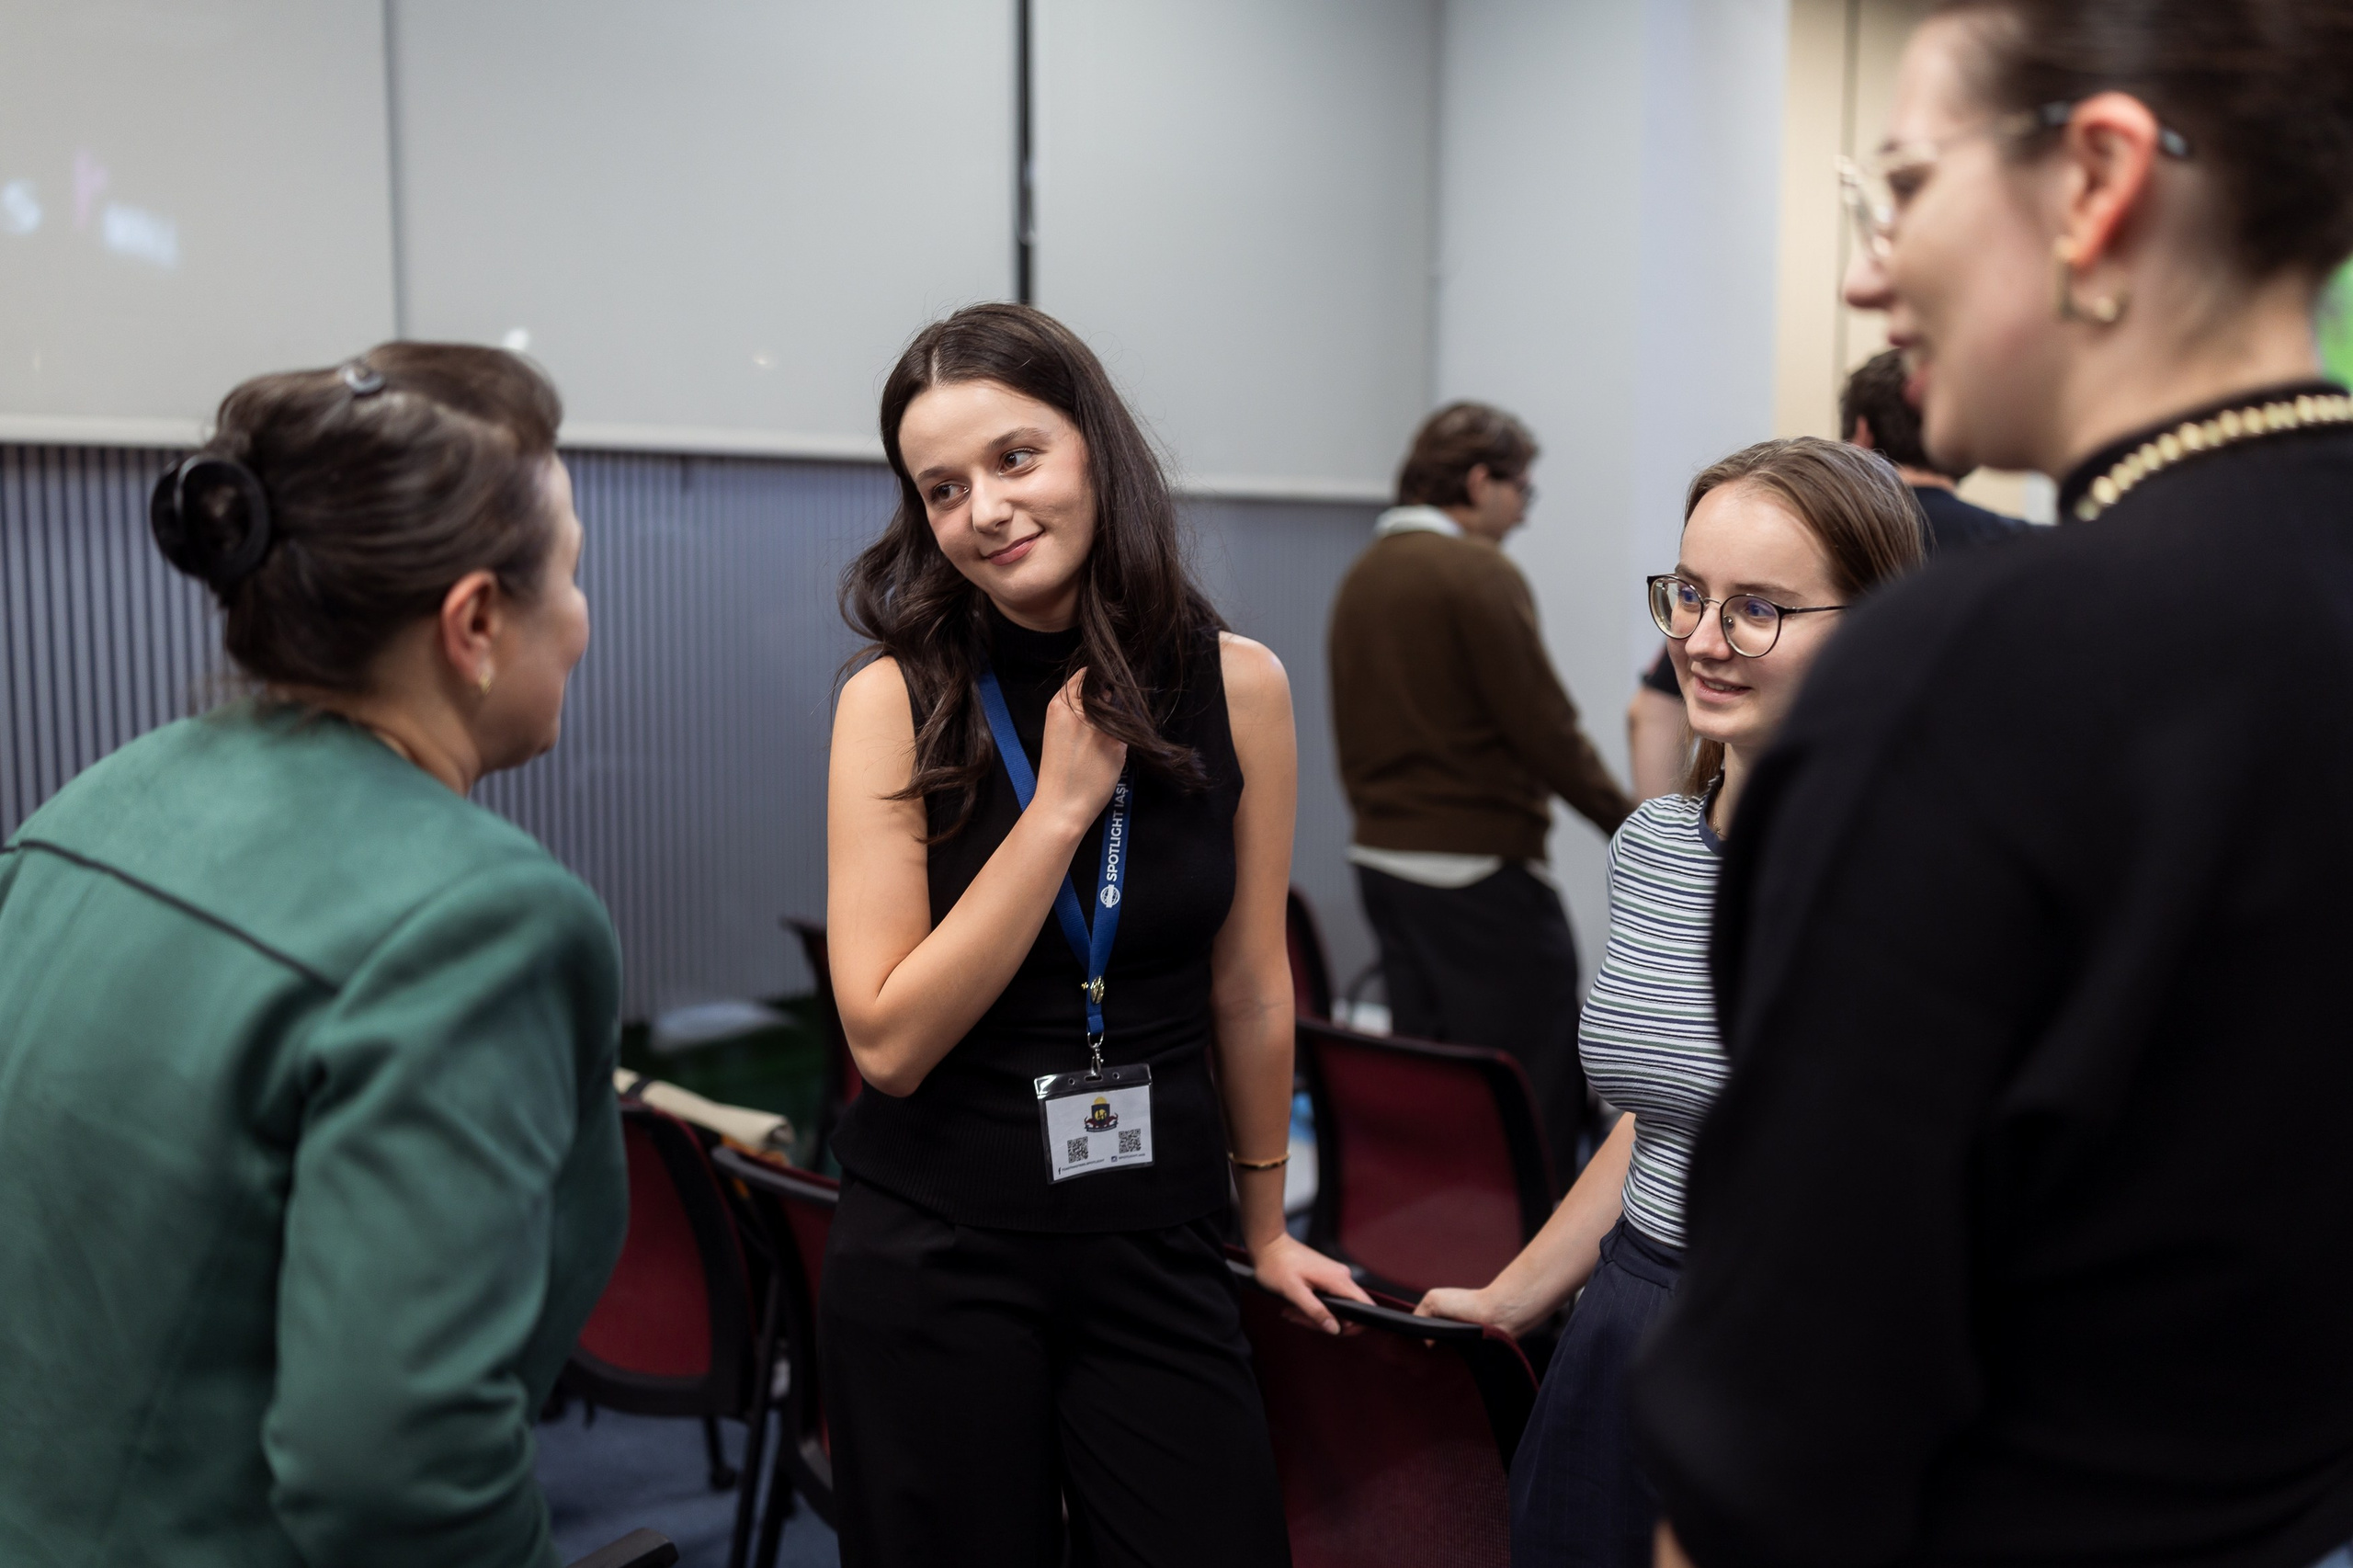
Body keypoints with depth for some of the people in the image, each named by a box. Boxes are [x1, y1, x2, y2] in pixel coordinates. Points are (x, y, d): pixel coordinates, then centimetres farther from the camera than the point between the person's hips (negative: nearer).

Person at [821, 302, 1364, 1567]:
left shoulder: (1237, 685, -5)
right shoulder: (896, 701, -10)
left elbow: (1249, 988, 5)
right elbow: (889, 1040, -16)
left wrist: (1266, 1225, 14)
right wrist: (1062, 805, -19)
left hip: (1157, 1244, 2)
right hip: (936, 1254, -1)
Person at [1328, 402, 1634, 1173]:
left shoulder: (1361, 575, 13)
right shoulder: (1478, 573, -12)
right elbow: (1546, 728, -14)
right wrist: (1630, 823, -5)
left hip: (1379, 854, 9)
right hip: (1477, 867, -9)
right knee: (1539, 1091, -3)